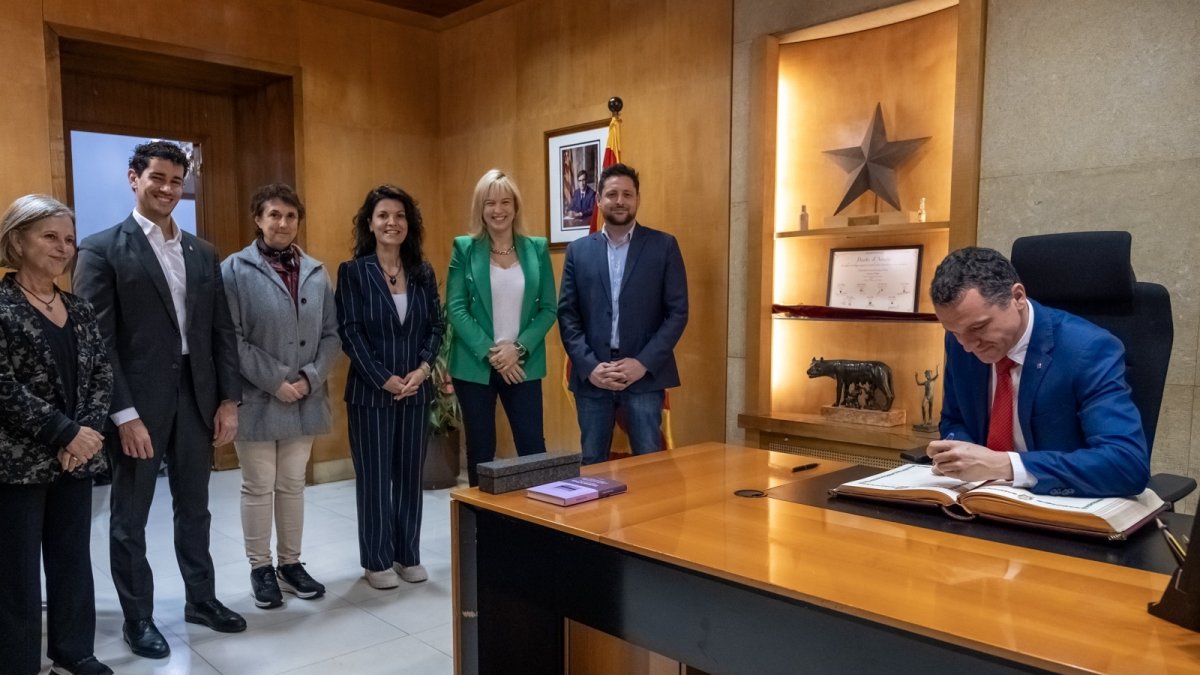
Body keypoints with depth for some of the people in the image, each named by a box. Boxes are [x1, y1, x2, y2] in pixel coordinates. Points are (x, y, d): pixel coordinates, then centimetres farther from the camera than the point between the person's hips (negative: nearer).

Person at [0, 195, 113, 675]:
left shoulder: (79, 310, 9)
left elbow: (102, 374, 6)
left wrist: (89, 429, -9)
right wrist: (65, 433, -17)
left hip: (77, 458, 6)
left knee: (74, 560, 14)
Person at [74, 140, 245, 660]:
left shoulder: (203, 253, 9)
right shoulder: (102, 250, -6)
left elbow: (222, 331, 9)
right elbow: (98, 341, -11)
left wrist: (229, 399, 3)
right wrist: (124, 414, -16)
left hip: (196, 398, 5)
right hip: (138, 404, -4)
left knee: (194, 509, 17)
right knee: (130, 518, 11)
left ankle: (201, 599, 33)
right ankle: (138, 618, 26)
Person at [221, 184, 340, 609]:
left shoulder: (316, 272, 5)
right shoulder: (235, 270, -7)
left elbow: (331, 334, 5)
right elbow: (233, 340, -11)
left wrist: (310, 378, -9)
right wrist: (275, 382, -15)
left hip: (305, 399, 4)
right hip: (257, 399, -3)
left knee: (293, 485, 14)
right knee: (258, 487, 8)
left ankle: (291, 563, 27)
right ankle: (260, 568, 23)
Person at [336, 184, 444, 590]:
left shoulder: (423, 272, 7)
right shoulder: (353, 271, -4)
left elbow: (436, 326, 6)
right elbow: (350, 333, -8)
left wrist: (423, 368, -10)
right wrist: (385, 379, -14)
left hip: (416, 390, 3)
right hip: (370, 391, -3)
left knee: (410, 474, 10)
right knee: (374, 477, 5)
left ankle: (408, 555, 24)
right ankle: (376, 561, 18)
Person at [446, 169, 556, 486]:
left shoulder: (537, 248, 5)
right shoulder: (465, 248, 0)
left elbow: (549, 308, 2)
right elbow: (455, 309, -5)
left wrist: (519, 348, -11)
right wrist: (490, 353, -13)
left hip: (523, 365, 1)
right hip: (475, 365, -1)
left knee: (533, 447, 2)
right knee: (480, 450, 8)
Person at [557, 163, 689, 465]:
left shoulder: (664, 246, 3)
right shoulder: (578, 250, 9)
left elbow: (678, 312, -2)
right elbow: (566, 315, 5)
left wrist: (643, 363, -11)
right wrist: (589, 366, -9)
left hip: (644, 374, -2)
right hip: (591, 375, 2)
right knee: (592, 464, 9)